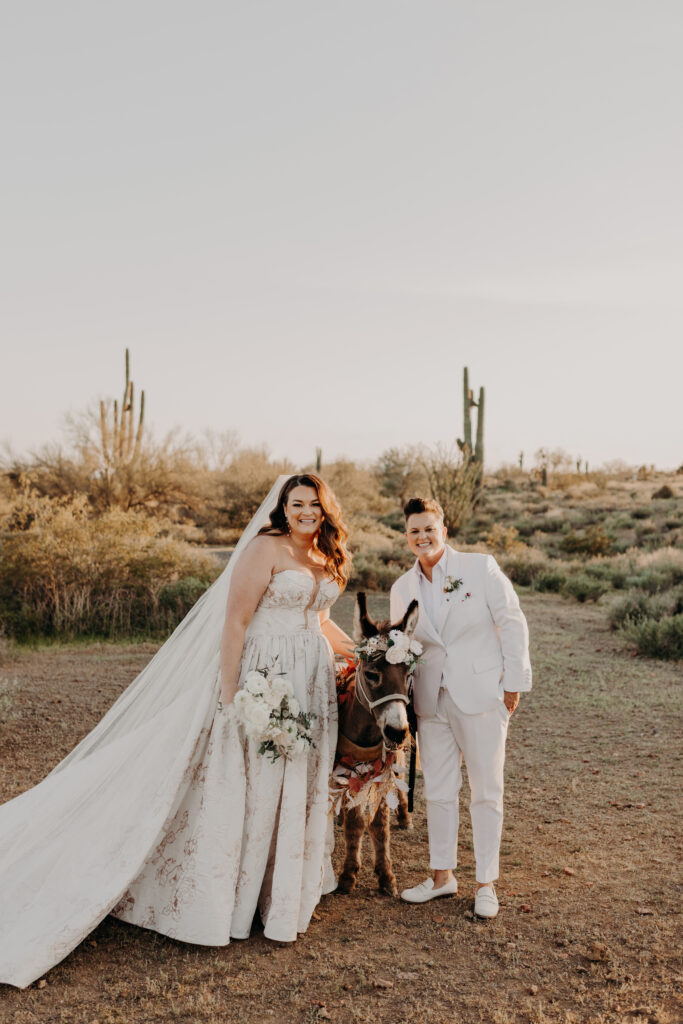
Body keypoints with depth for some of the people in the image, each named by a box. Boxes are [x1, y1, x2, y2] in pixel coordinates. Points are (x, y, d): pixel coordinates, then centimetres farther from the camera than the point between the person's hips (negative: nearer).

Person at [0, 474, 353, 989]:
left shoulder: (327, 560, 12)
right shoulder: (265, 549, -11)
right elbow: (235, 621, -15)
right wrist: (230, 695, -19)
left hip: (313, 685, 7)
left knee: (301, 787, 14)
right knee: (251, 785, 2)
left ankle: (288, 889, 32)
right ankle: (236, 897, 20)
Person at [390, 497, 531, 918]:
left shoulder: (480, 567, -7)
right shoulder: (402, 588, 7)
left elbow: (513, 624, -5)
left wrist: (514, 683, -7)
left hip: (481, 696, -4)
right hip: (432, 702, 4)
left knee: (486, 792, 7)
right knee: (438, 792, 13)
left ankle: (486, 883, 21)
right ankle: (442, 875, 30)